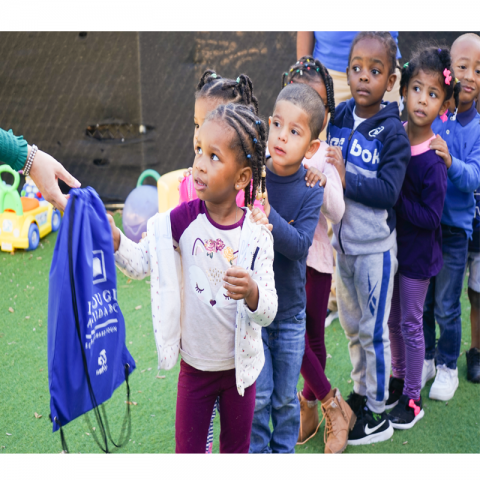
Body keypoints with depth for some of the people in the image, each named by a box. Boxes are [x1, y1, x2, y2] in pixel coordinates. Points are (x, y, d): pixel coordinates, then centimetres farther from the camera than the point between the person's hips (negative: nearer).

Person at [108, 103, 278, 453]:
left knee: (237, 450, 21)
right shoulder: (184, 219, -14)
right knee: (188, 451, 15)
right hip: (195, 364, 1)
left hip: (240, 365, 0)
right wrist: (112, 236, -25)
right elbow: (141, 263, -7)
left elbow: (269, 312, -15)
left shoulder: (257, 234, -17)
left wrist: (252, 293, -37)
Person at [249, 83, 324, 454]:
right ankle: (258, 452, 29)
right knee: (257, 397, 6)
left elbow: (299, 245, -22)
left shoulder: (310, 192, -10)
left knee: (286, 398, 14)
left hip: (290, 311, 1)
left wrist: (266, 212, -33)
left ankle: (285, 451, 36)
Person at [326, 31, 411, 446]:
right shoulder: (338, 117, 1)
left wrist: (346, 178, -27)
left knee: (373, 330, 5)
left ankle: (377, 414, 19)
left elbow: (389, 191, -22)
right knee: (351, 324, 19)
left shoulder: (392, 132, -14)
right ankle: (361, 392, 37)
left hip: (374, 246, -5)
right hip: (341, 240, 5)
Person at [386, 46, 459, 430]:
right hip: (392, 244, 6)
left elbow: (430, 216, -22)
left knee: (411, 324, 7)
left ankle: (412, 398, 23)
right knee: (393, 319, 19)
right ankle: (399, 378, 40)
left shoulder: (433, 159, -22)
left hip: (418, 252, -6)